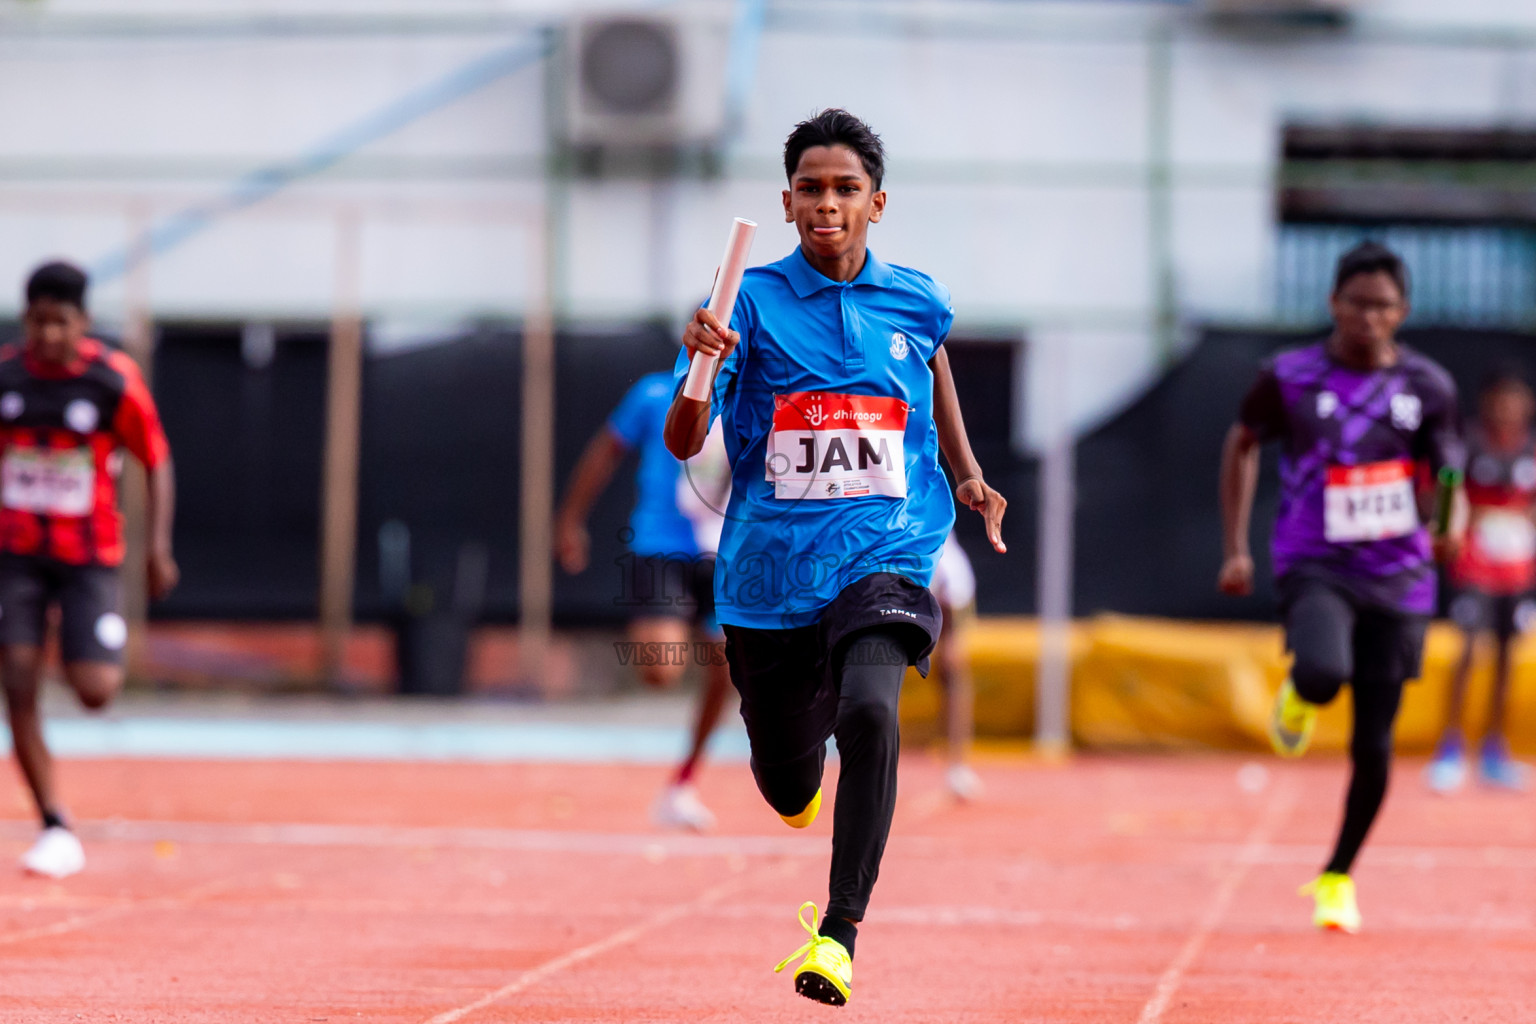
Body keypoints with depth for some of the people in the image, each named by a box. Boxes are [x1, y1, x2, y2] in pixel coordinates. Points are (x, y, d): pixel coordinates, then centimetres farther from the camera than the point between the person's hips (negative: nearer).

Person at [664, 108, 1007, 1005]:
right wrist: (701, 373, -31)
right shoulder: (755, 300, -4)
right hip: (770, 569, 1)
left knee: (869, 713, -30)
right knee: (788, 787, 11)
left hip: (884, 553, 0)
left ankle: (840, 933, -27)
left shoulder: (916, 302, 3)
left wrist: (967, 477, 15)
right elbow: (684, 444, -11)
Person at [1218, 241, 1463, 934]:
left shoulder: (1428, 388, 0)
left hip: (1397, 577, 2)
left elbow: (1447, 481, 8)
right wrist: (1236, 549, 7)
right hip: (1314, 566, -2)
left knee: (1372, 745, 2)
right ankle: (1297, 692, 6)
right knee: (1323, 674, -34)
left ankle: (1338, 876, 25)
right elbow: (1242, 444, 12)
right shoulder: (1289, 377, -4)